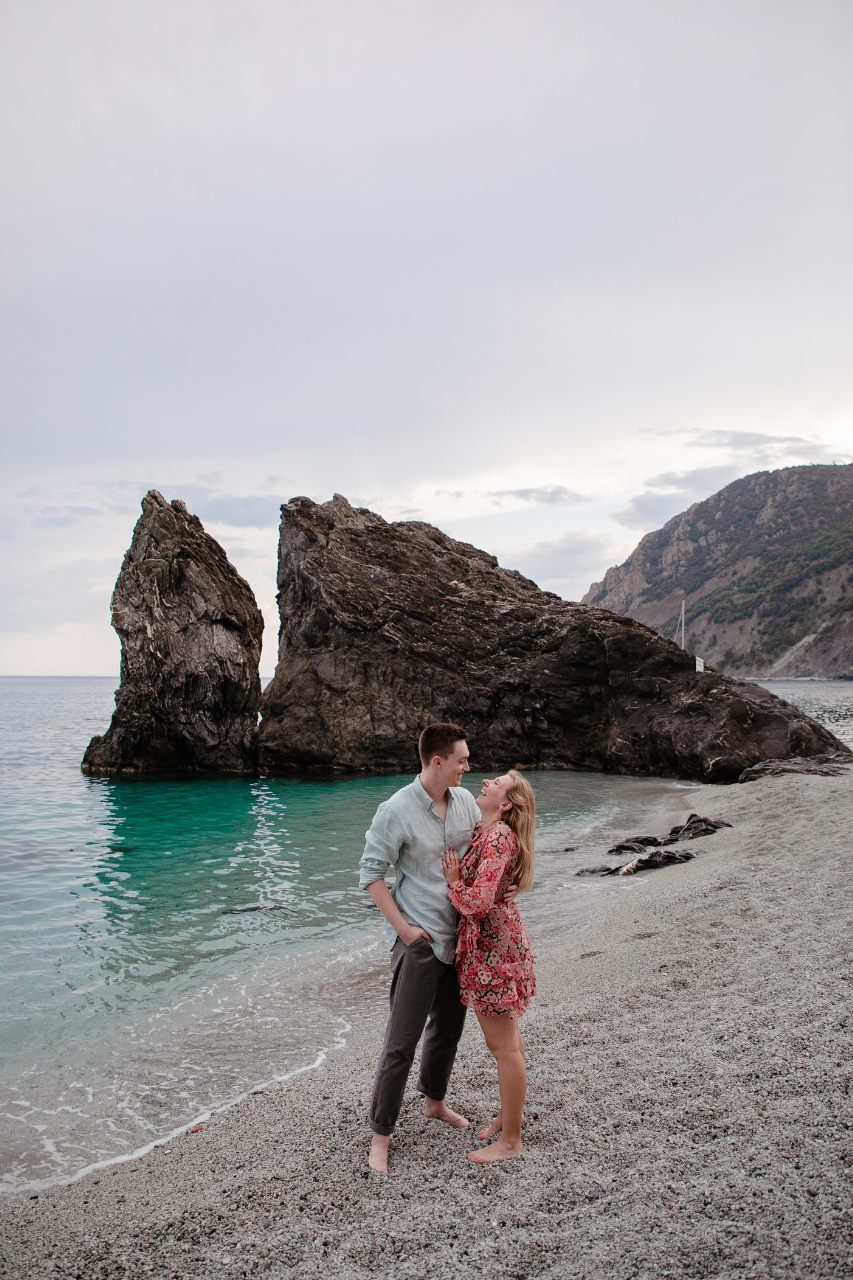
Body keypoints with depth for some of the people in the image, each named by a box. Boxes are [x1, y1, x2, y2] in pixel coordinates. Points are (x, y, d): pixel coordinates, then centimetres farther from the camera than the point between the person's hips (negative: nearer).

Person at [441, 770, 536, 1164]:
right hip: (485, 943, 10)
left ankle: (510, 1141, 14)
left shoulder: (499, 838, -22)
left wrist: (453, 880, -11)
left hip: (494, 946, -10)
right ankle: (512, 1113, 38)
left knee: (503, 1044, 2)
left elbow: (477, 902, -27)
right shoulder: (481, 832, 7)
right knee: (507, 1035, 22)